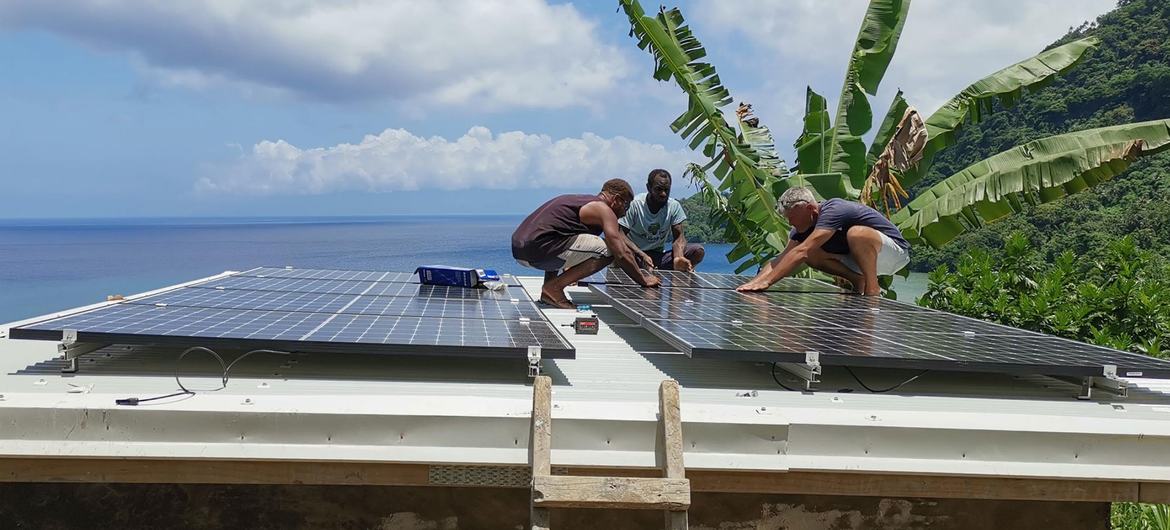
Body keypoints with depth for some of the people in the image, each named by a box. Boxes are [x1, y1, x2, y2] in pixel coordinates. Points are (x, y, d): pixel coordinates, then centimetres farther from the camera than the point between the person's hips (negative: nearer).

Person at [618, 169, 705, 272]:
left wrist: (678, 257, -31)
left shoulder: (674, 206, -3)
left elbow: (679, 237, -7)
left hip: (659, 257, 4)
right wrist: (642, 255, -32)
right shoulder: (634, 205, -14)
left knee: (698, 251, -17)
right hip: (635, 257, -4)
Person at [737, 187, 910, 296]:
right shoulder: (804, 226, -4)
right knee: (812, 255, -10)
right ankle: (859, 281, 3)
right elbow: (782, 259, -10)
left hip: (895, 252, -8)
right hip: (861, 256, 8)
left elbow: (801, 251, -40)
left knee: (856, 233, -38)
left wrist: (766, 281, -44)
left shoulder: (832, 210, -30)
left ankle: (872, 289, -20)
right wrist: (754, 283, -26)